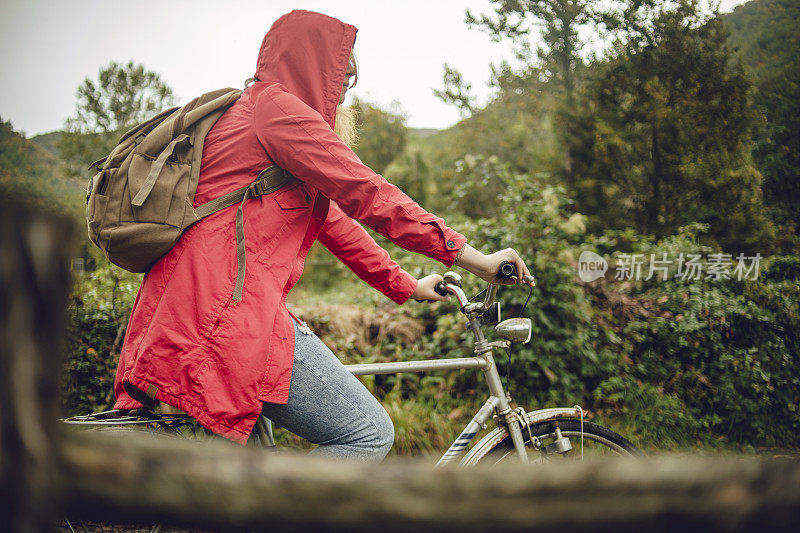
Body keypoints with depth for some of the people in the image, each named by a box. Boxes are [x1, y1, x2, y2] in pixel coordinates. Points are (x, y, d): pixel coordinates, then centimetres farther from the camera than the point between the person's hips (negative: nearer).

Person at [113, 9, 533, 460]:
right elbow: (368, 195, -13)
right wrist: (472, 257, -10)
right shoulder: (277, 107, -6)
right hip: (227, 313, -11)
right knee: (370, 434, -10)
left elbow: (334, 220, 26)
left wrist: (407, 286, 27)